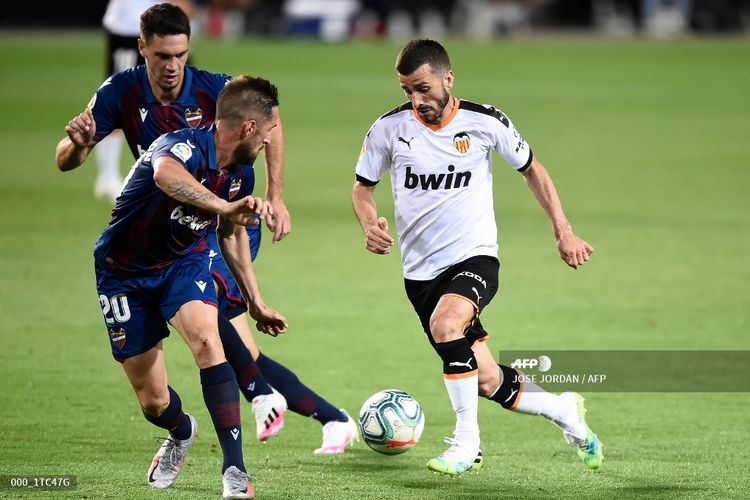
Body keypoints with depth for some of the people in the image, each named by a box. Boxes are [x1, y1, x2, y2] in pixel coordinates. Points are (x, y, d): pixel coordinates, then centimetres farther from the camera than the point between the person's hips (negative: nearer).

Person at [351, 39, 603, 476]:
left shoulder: (486, 122, -7)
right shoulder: (390, 128, -4)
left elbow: (531, 169, 9)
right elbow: (363, 185, 10)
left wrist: (563, 231, 6)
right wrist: (369, 223, -12)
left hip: (475, 258, -3)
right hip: (421, 271, 3)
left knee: (444, 324, -35)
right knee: (488, 382, 2)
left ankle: (467, 442, -22)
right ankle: (563, 410, 30)